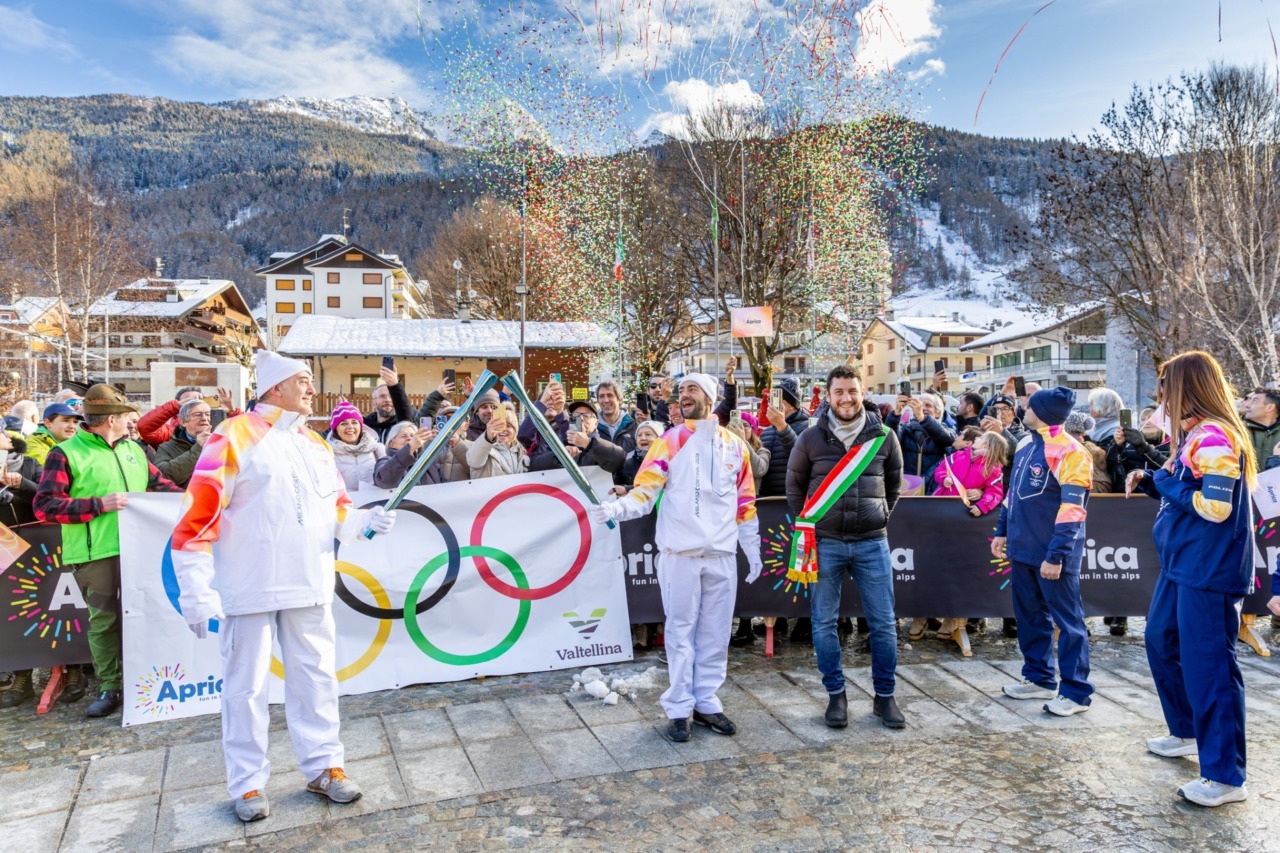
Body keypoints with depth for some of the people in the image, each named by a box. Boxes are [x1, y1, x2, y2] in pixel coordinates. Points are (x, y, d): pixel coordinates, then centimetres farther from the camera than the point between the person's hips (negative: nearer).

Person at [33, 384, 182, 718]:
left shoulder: (133, 449, 16)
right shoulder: (65, 454, -3)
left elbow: (160, 484, 25)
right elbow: (45, 505, -9)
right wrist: (100, 504, -17)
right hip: (94, 553, -4)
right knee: (103, 621, 4)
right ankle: (109, 688, 15)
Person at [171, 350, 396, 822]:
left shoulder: (316, 445, 11)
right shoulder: (235, 436, -9)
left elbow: (334, 511, 16)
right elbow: (199, 516, -13)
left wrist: (365, 520, -6)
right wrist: (197, 593, -17)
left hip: (309, 587, 6)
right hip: (249, 589, -5)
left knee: (316, 677, 13)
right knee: (246, 686, 7)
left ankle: (323, 765, 27)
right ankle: (248, 782, 22)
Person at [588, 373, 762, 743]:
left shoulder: (734, 445, 8)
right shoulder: (669, 442, -1)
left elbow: (745, 502, 14)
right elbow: (644, 492, -9)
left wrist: (753, 549, 13)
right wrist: (617, 508, -29)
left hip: (722, 555, 3)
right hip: (680, 553, -3)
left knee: (716, 632, 10)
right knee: (681, 632, 4)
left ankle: (706, 702, 24)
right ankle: (679, 708, 14)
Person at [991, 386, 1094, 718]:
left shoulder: (1069, 452, -15)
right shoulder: (1026, 447, 12)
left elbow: (1071, 509, -20)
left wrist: (1056, 555, -23)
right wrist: (1002, 531, 18)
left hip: (1051, 554, -8)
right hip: (1023, 549, 9)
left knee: (1067, 620, 2)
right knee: (1029, 616, 16)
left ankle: (1076, 691, 10)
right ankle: (1039, 678, 29)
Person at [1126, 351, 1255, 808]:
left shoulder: (1216, 437, -19)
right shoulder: (1193, 434, 11)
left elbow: (1214, 506, -26)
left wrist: (1164, 482, -13)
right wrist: (1151, 480, 2)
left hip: (1209, 570, -10)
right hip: (1180, 564, 11)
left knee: (1207, 665, -5)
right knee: (1161, 642, 21)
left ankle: (1225, 777, 5)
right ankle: (1187, 732, 39)